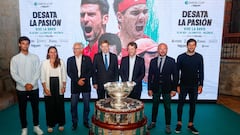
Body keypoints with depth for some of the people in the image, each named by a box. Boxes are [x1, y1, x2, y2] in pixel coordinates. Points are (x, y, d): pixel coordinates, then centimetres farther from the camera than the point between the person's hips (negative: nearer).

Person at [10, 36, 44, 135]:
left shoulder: (35, 57, 1)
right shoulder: (15, 59, -1)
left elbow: (37, 72, -3)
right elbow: (13, 74, -6)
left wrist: (32, 84, -14)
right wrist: (25, 84, -15)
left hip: (34, 88, 1)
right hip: (21, 89, 0)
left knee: (35, 108, 11)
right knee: (22, 109, 10)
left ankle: (36, 126, 28)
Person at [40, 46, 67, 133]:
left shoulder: (61, 62, 2)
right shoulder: (44, 63, 0)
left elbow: (64, 75, 5)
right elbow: (43, 77, 0)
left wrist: (64, 86, -2)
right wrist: (45, 88, -7)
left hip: (58, 85, 1)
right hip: (49, 85, 0)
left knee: (60, 105, 6)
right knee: (49, 106, 5)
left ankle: (61, 123, 21)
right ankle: (50, 124, 20)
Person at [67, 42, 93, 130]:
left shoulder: (87, 59, 2)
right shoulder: (70, 60, 6)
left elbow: (90, 71, -2)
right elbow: (69, 73, -1)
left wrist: (84, 80, -14)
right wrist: (77, 80, -12)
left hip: (86, 85, -1)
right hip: (75, 85, 1)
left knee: (86, 105, 6)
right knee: (73, 105, 4)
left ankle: (86, 121, 22)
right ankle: (74, 123, 19)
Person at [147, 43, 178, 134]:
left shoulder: (171, 61, -3)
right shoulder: (153, 61, 3)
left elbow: (175, 75, -3)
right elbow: (150, 75, 4)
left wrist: (174, 89, -6)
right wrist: (149, 88, 1)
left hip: (167, 88, -2)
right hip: (155, 87, 2)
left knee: (167, 107, 6)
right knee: (155, 106, 13)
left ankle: (168, 126, 21)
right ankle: (153, 123, 30)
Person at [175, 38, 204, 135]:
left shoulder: (199, 57, 1)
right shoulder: (181, 57, -4)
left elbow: (201, 72, 4)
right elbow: (177, 72, -2)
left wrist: (200, 85, -1)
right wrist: (177, 85, -5)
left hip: (194, 86, 2)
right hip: (183, 85, -1)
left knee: (193, 105, 9)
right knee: (180, 104, 5)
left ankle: (190, 124, 21)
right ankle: (179, 124, 18)